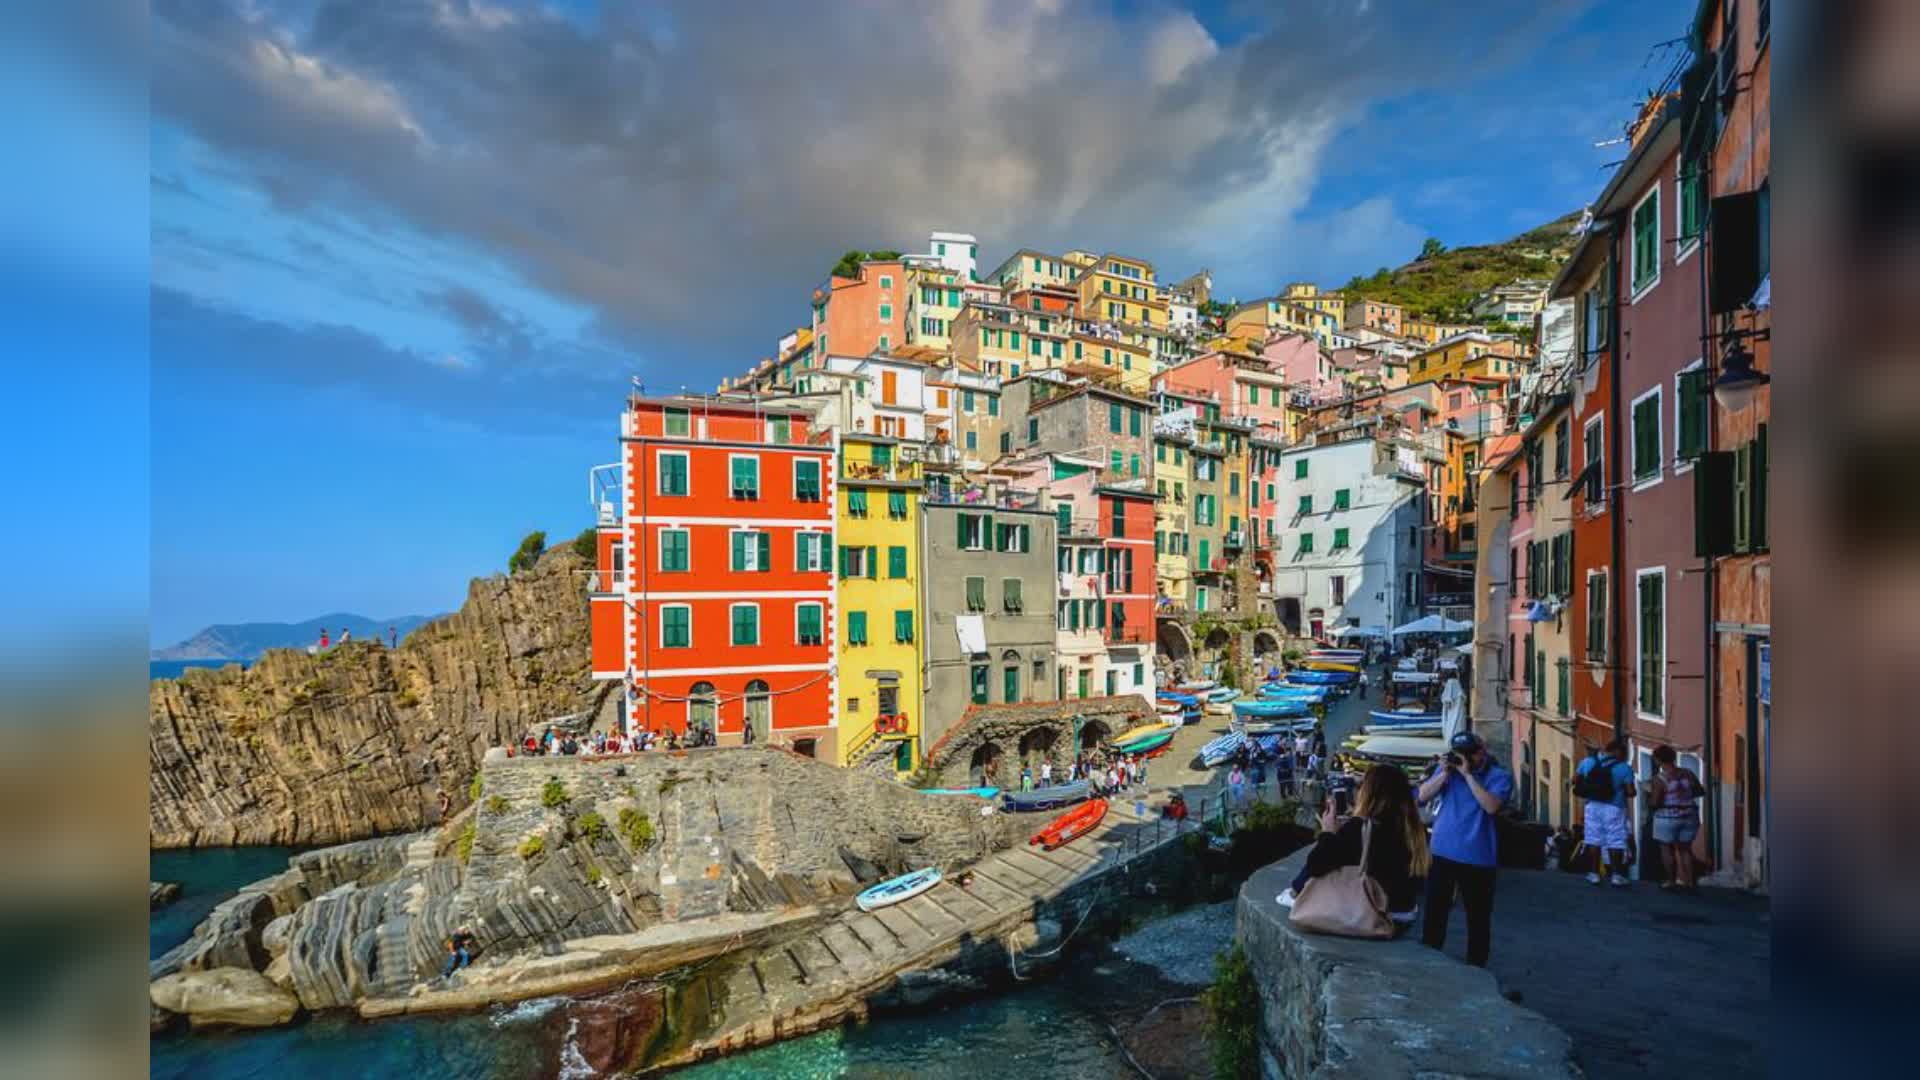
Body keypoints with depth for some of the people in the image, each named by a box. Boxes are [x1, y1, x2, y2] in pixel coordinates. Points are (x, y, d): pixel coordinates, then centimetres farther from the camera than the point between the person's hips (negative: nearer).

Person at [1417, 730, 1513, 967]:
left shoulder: (1499, 776, -5)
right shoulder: (1447, 767, 5)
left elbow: (1491, 806, -21)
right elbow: (1423, 796, -2)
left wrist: (1468, 774, -20)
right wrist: (1444, 773, -12)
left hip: (1477, 858, -3)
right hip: (1442, 853, 3)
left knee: (1478, 917, 10)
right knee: (1434, 912, 13)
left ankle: (1475, 967, 25)